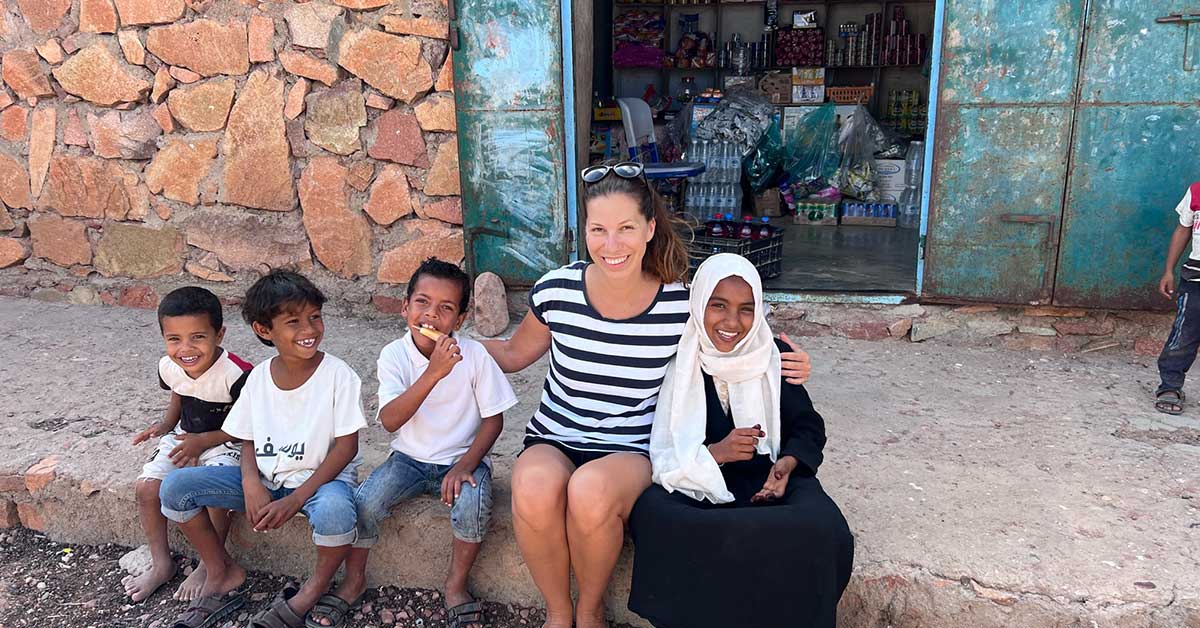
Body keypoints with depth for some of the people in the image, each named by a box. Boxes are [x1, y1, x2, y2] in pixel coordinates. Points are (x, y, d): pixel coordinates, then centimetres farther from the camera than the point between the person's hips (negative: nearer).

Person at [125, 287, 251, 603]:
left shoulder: (236, 374, -29)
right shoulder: (169, 367, -8)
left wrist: (203, 441, -20)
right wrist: (165, 424, -2)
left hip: (225, 442, -6)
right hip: (184, 437, 6)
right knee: (146, 486, -9)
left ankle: (209, 566, -3)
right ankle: (161, 564, 10)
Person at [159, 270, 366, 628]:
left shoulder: (338, 375, -15)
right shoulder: (259, 376, -1)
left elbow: (346, 447, -15)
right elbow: (249, 440, 7)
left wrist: (295, 499, -22)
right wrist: (251, 483, -14)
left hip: (321, 477, -5)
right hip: (264, 478, 5)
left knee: (334, 511, -40)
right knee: (175, 487, -8)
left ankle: (315, 589, -6)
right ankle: (223, 572, 12)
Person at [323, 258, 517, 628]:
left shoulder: (474, 355, -13)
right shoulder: (394, 355, -12)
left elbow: (493, 418, -6)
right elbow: (390, 421, -26)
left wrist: (466, 465, -19)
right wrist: (433, 373, -37)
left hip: (461, 459, -1)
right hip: (409, 459, 2)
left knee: (472, 505, -30)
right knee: (364, 502, -20)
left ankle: (456, 586, -2)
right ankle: (354, 580, 10)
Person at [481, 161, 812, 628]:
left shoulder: (680, 306, -10)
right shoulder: (557, 291, -7)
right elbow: (513, 354, 12)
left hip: (631, 452, -1)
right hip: (553, 441, 2)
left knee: (591, 489, -36)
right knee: (535, 487, -34)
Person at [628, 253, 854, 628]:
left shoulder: (775, 357, 5)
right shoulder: (674, 362, -2)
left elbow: (809, 427, 10)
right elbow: (659, 451, -4)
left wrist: (787, 464, -11)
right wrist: (715, 454, -21)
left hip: (770, 480, 2)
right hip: (696, 487, -1)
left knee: (823, 531, -31)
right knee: (655, 519, -35)